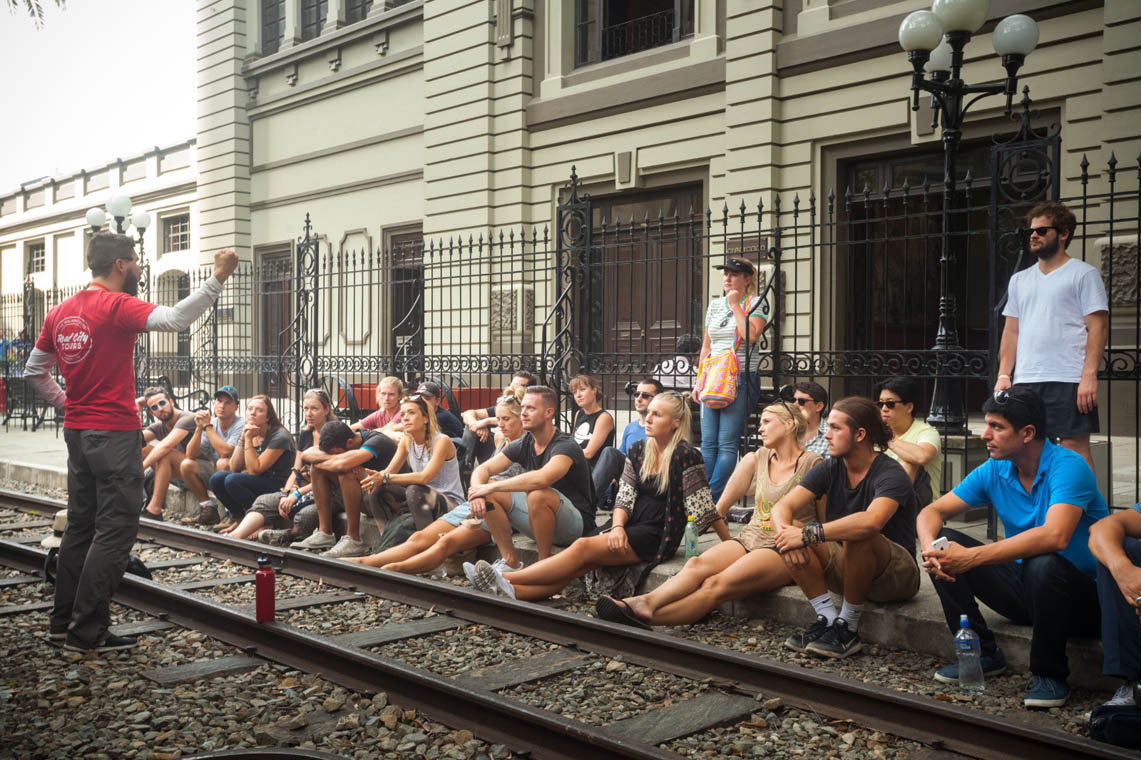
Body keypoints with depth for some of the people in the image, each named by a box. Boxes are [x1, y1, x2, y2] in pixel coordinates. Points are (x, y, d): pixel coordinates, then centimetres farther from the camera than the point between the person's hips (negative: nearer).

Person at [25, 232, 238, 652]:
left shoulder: (59, 313, 10)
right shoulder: (117, 306, -14)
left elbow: (34, 371, 17)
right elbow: (174, 319, -31)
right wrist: (218, 277, -31)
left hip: (76, 432, 8)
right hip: (114, 434, -8)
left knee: (80, 525, 16)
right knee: (116, 531, -3)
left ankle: (63, 620, 24)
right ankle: (88, 631, -1)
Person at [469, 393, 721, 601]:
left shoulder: (685, 456, -9)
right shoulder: (638, 451, 10)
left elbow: (705, 508, -8)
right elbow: (624, 497, 5)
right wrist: (618, 527, -12)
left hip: (657, 538, -6)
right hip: (630, 527, 6)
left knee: (584, 548, -25)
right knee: (581, 564, -20)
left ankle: (504, 579, -32)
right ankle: (512, 590, -38)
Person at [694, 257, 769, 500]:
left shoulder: (755, 303, 2)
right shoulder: (714, 305, 17)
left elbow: (751, 336, -16)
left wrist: (735, 305, -7)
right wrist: (700, 379, 11)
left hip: (742, 379, -5)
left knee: (727, 443, -10)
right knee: (708, 442, 1)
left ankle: (714, 499, -9)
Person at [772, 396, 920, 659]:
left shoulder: (890, 474, -20)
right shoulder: (829, 470, 0)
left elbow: (871, 522, -41)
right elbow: (783, 507, -8)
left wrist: (808, 534, -39)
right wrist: (784, 530, -32)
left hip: (896, 576, -6)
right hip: (846, 569, 6)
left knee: (858, 537, -37)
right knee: (791, 533, -16)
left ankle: (848, 627, -19)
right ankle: (828, 620, -16)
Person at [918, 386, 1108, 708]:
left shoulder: (1067, 466, -21)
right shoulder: (994, 471, -2)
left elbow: (1055, 536, -38)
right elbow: (932, 512, 0)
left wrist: (972, 557, -40)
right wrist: (930, 549, -25)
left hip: (1080, 596, -6)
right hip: (1022, 588, 6)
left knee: (1043, 564, -38)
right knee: (945, 542, -10)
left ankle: (1049, 674, -14)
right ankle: (982, 653, 1)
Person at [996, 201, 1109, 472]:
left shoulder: (1084, 274, 2)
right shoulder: (1020, 280, 19)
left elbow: (1098, 327, -5)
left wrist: (1089, 376, -15)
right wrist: (1003, 375, 7)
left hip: (1068, 381, -5)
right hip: (1024, 381, 6)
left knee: (1074, 445, -6)